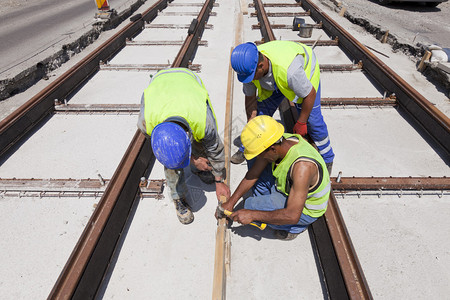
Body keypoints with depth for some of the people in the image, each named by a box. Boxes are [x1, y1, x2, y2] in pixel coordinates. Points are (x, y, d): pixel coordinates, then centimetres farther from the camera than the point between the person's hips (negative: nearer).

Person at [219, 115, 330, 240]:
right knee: (254, 164, 3)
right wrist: (230, 202, -3)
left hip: (305, 209, -7)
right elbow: (253, 174, -5)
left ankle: (296, 227, 0)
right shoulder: (279, 142, -16)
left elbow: (292, 216, -37)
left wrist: (252, 215, -30)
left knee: (251, 205, -20)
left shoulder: (302, 166, -40)